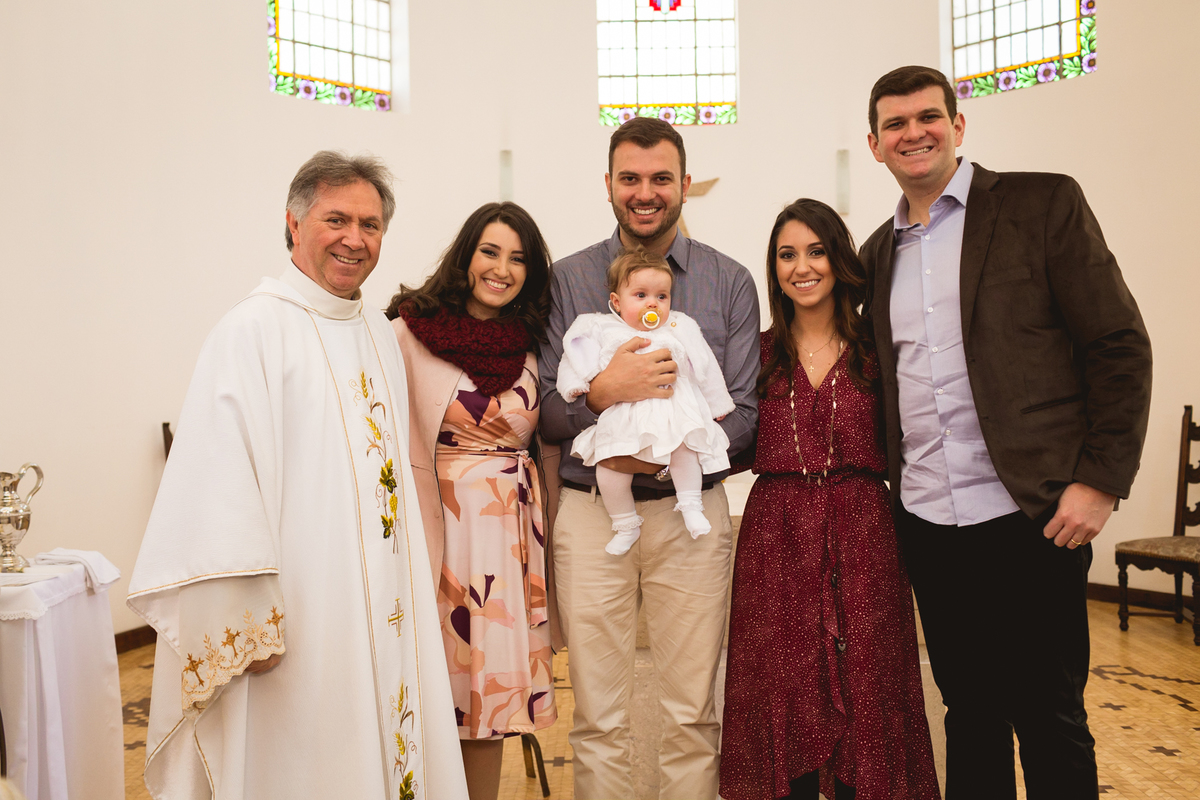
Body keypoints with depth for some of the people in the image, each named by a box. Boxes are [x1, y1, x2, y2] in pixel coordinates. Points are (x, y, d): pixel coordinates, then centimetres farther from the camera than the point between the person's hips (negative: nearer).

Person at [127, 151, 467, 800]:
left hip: (389, 614, 7)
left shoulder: (380, 335, 11)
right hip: (302, 619, -7)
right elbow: (221, 492, -18)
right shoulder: (253, 331, -12)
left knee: (391, 746, 16)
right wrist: (250, 625, -18)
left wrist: (409, 592, 15)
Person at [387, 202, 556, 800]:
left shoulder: (533, 344, 9)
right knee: (436, 687, 4)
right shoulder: (411, 330, -5)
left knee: (494, 677, 12)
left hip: (514, 525, 4)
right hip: (440, 520, -4)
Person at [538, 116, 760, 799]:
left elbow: (746, 411, 1)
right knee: (599, 719, 8)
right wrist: (603, 393, -19)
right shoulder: (567, 280, 5)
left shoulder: (730, 282, 5)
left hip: (692, 511, 0)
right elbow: (542, 411, 1)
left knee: (693, 714, 9)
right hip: (591, 514, 0)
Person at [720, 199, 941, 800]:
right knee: (784, 699, 7)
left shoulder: (875, 350, 5)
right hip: (776, 538, 1)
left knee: (863, 698, 6)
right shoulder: (759, 354, 7)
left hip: (861, 538, 0)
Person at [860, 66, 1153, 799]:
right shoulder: (880, 251, 14)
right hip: (927, 523, 5)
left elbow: (1120, 346, -5)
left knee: (1050, 722, 4)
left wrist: (1100, 481, -12)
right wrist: (888, 488, 9)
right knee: (969, 710, 15)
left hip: (1029, 516, -4)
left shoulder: (1043, 203, -1)